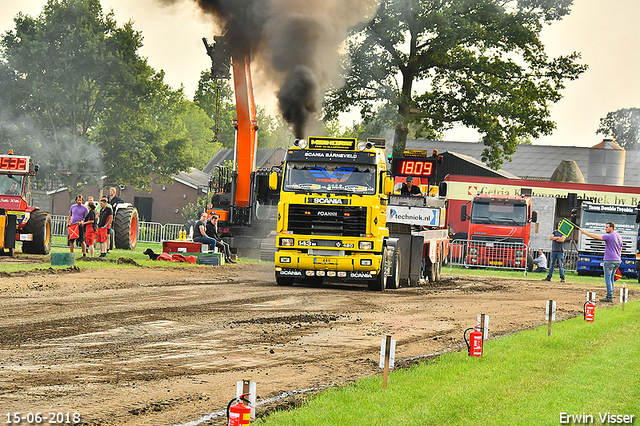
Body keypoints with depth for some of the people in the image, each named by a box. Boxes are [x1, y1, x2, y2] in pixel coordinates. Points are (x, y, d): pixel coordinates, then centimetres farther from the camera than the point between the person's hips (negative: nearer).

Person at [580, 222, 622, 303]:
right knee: (611, 279, 12)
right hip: (617, 260, 9)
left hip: (609, 260, -9)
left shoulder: (609, 236, -13)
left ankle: (609, 297, -10)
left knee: (608, 278, -6)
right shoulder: (619, 237, 15)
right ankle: (610, 297, 11)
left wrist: (585, 232, -9)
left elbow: (596, 237, -16)